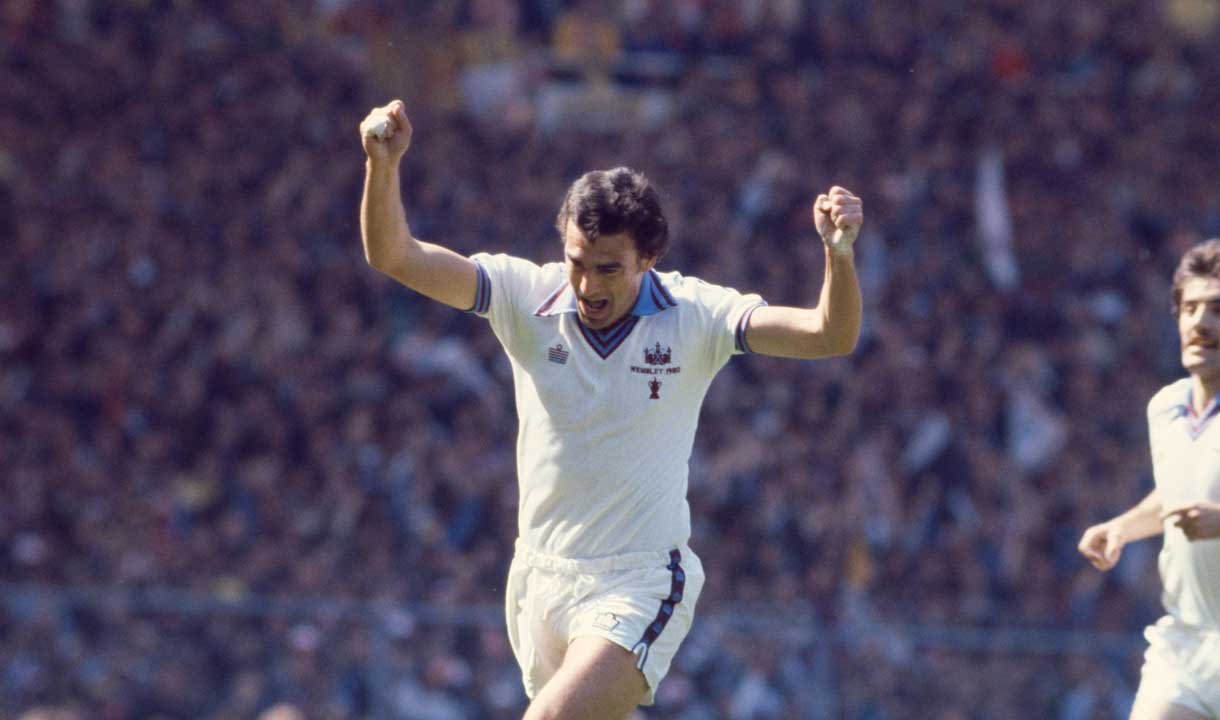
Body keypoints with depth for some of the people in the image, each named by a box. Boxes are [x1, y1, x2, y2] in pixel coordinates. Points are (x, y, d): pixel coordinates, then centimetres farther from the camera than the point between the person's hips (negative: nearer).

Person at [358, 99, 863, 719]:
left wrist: (839, 254, -36)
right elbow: (394, 255, -10)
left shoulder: (694, 314, -8)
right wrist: (382, 166, -29)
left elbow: (830, 336, -16)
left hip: (642, 587, -4)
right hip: (541, 580, 4)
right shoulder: (526, 295, -4)